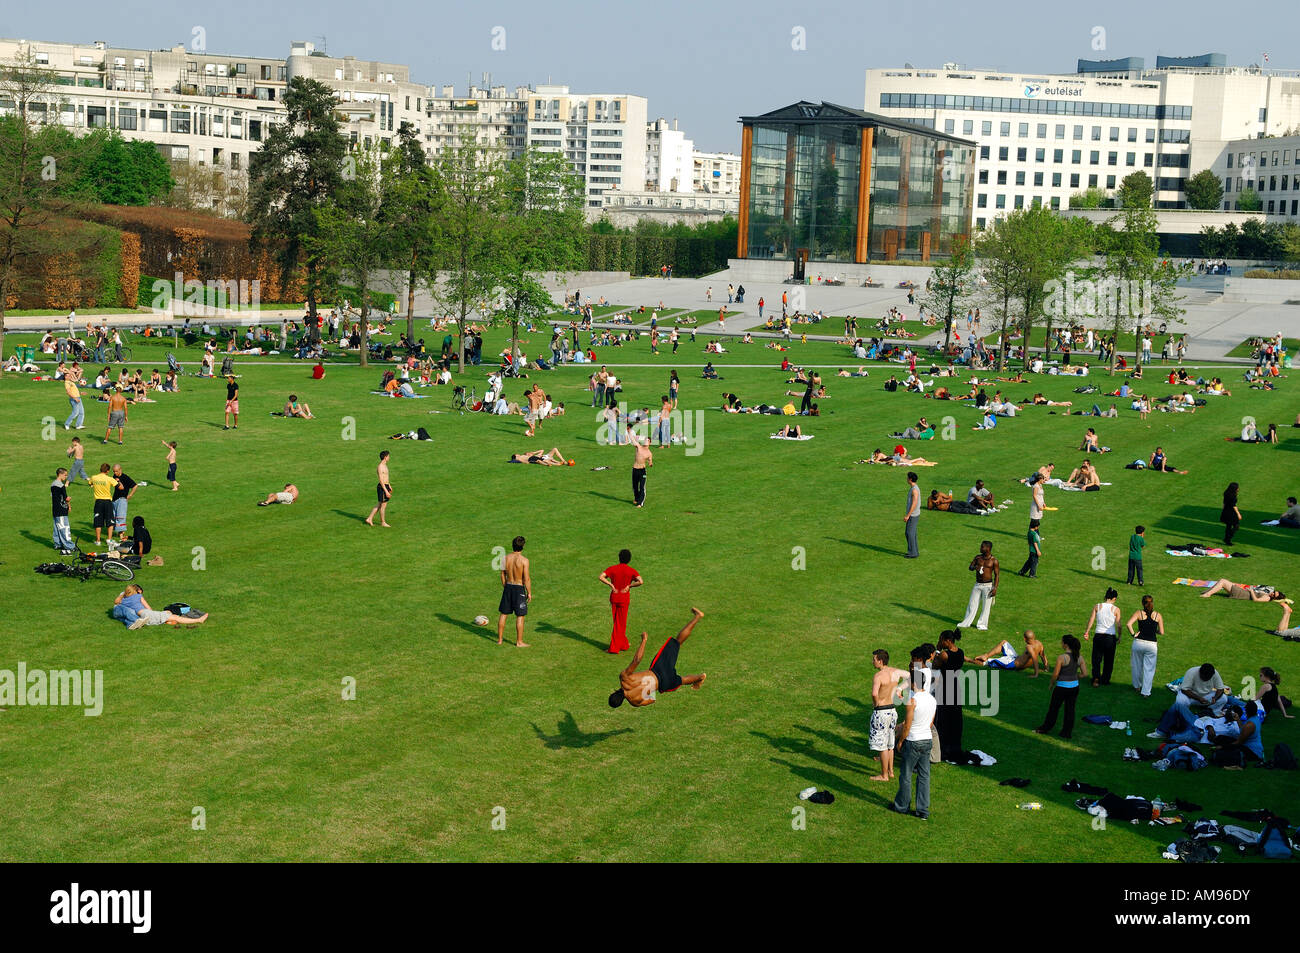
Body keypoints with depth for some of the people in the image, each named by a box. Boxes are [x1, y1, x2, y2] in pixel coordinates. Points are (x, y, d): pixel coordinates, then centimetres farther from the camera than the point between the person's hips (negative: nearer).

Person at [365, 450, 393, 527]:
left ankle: (369, 519, 20)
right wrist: (386, 491, -24)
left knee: (380, 504, 15)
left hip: (385, 486, 10)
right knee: (383, 505, 1)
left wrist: (389, 486, 30)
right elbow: (381, 481, -23)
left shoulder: (384, 465, 11)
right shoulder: (380, 467, -20)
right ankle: (383, 522, 13)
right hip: (382, 487, -10)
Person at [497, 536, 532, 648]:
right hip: (519, 588, -5)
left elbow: (503, 575, 6)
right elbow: (526, 579, -15)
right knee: (520, 616, 3)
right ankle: (519, 642, 7)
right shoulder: (524, 560, -17)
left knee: (503, 614, 14)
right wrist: (529, 593, -5)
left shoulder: (506, 558, -2)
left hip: (508, 587, 5)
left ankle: (499, 639, 21)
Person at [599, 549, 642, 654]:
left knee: (617, 622, 17)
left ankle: (624, 644, 28)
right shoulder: (631, 571, -7)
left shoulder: (612, 568, -1)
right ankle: (614, 648, 9)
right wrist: (629, 586, -8)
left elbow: (601, 577, -13)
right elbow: (640, 581, -21)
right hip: (624, 598, -3)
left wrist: (611, 585, -6)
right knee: (621, 623, 7)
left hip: (613, 597, 3)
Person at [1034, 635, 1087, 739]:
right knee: (1070, 709, 14)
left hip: (1062, 686, -5)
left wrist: (1051, 684, 3)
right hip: (1074, 686, 5)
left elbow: (1055, 674, -14)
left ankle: (1045, 728, 27)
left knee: (1053, 708, 12)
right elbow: (1085, 674, 0)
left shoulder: (1061, 657, -19)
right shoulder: (1079, 658, -2)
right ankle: (1067, 732, 21)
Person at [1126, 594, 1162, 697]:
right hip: (1151, 644, 0)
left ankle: (1137, 686, 35)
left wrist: (1133, 634, -5)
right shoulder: (1158, 615, 1)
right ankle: (1146, 692, 8)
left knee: (1137, 666, 19)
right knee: (1149, 669, 7)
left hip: (1139, 642, 0)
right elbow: (1161, 632, 1)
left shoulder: (1139, 613, -3)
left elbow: (1128, 624, -16)